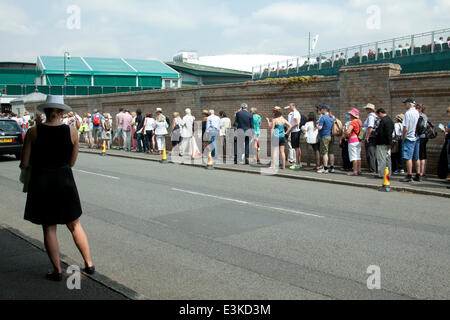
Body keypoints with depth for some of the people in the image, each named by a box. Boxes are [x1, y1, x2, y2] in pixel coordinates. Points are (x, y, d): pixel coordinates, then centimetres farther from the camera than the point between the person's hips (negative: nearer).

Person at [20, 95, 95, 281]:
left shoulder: (33, 132, -8)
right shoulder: (72, 132, -5)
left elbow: (24, 164, -5)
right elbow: (72, 163, 2)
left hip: (41, 182, -1)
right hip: (65, 181, 1)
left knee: (49, 228, 11)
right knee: (75, 226, 16)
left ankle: (57, 271, 17)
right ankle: (89, 264, 22)